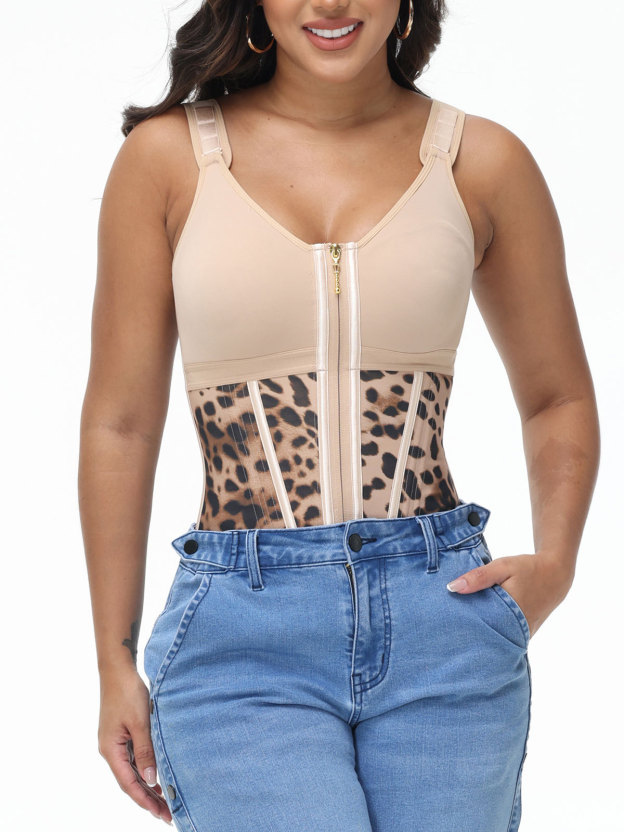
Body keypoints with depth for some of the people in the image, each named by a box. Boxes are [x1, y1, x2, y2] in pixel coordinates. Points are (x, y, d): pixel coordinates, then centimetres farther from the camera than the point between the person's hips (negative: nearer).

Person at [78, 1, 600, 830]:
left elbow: (557, 396, 17)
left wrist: (555, 562, 0)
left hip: (442, 617, 2)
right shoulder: (168, 156, 3)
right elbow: (120, 424, 6)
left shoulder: (482, 163, 5)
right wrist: (116, 664, 7)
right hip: (242, 637, -2)